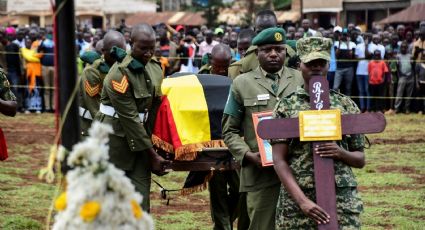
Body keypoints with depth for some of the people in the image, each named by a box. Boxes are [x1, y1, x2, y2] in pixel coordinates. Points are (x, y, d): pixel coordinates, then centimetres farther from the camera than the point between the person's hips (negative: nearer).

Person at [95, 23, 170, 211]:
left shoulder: (155, 68, 6)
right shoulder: (120, 73, -16)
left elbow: (155, 108, 10)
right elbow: (130, 118, -16)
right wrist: (152, 155, -15)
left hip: (142, 136, 6)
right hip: (116, 137, -6)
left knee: (141, 197, 0)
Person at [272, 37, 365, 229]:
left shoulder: (346, 105, 9)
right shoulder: (286, 107, 4)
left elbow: (360, 159, 12)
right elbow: (279, 161, -3)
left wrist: (341, 153, -10)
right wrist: (302, 201, -15)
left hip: (343, 199, 1)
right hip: (296, 198, -1)